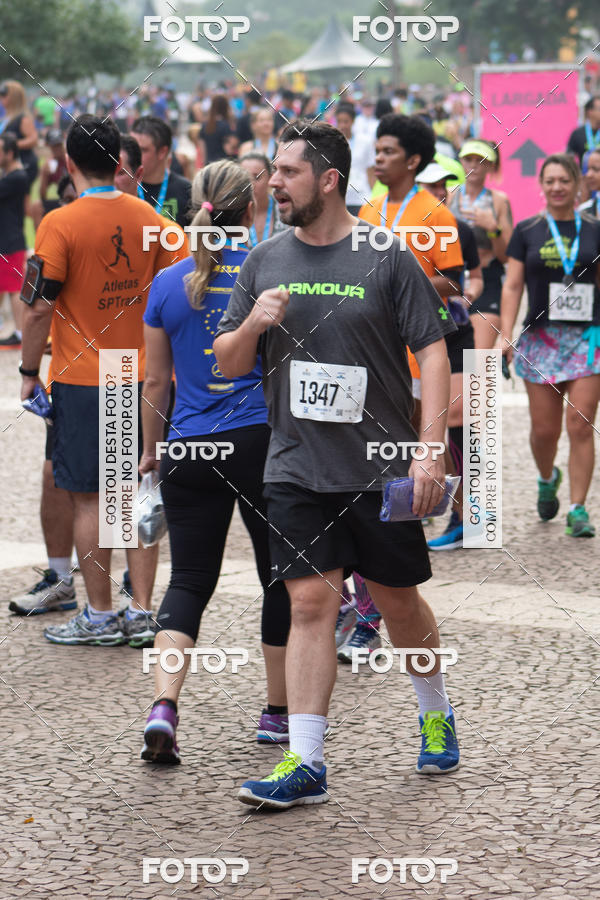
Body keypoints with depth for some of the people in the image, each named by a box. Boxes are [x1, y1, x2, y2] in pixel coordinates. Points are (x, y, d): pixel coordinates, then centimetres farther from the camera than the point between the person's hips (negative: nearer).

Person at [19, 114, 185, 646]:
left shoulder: (60, 224, -12)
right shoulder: (149, 219, 2)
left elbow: (41, 308, -12)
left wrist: (29, 372, 0)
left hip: (81, 382, -4)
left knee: (89, 498, 2)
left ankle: (100, 616, 6)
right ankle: (142, 612, 10)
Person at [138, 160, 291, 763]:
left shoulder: (168, 284, 3)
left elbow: (156, 381, 8)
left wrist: (150, 450, 20)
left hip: (190, 449, 2)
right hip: (263, 441, -2)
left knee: (188, 579, 6)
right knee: (281, 577, 12)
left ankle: (164, 704, -15)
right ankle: (277, 711, 19)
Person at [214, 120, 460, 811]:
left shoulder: (387, 260, -5)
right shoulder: (264, 262, 6)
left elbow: (432, 353, -5)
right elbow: (227, 364, 10)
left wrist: (431, 451, -13)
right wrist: (253, 324, -12)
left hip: (382, 468, -2)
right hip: (296, 469, 2)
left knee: (398, 601, 10)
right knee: (310, 602, -5)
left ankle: (436, 715, 35)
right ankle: (305, 765, -5)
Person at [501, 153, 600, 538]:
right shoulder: (527, 231, 6)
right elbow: (512, 286, 5)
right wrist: (506, 335, -5)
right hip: (541, 337, 1)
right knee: (544, 430, 3)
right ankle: (547, 479, 34)